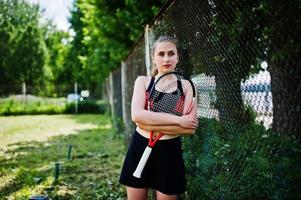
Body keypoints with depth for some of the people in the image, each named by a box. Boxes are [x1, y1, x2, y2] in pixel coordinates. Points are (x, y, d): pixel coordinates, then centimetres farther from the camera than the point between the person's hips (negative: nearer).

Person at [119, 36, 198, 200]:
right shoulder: (143, 81, 3)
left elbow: (189, 128, -13)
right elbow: (136, 115, -15)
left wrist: (150, 123, -18)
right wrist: (177, 120, -21)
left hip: (169, 152, -1)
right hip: (140, 149, 2)